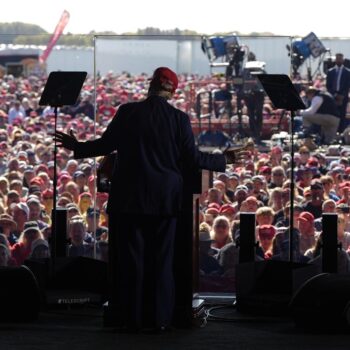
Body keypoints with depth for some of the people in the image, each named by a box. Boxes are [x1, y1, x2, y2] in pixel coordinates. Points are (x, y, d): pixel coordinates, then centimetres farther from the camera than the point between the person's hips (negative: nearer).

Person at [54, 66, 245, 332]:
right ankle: (161, 318, 9)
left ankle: (132, 319, 9)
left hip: (130, 198, -1)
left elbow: (106, 145, -3)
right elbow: (192, 159, -5)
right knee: (162, 260, 9)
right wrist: (224, 160, 10)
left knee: (131, 259, 7)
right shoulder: (179, 118, -6)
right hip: (164, 199, 1)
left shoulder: (128, 112, -7)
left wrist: (76, 147, 14)